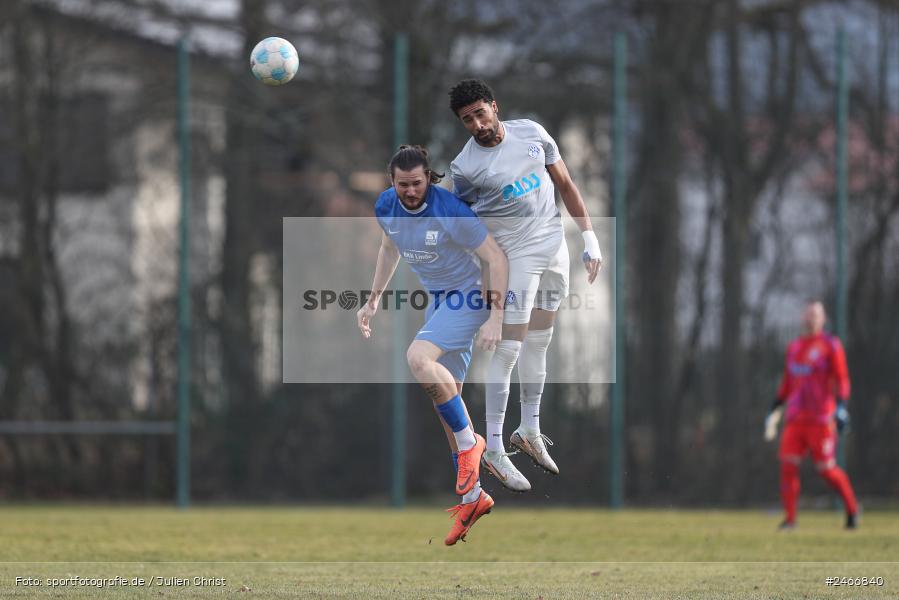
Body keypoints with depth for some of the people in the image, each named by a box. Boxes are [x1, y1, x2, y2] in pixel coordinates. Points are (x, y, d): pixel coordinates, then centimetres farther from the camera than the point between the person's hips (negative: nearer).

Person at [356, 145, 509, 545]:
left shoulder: (451, 212, -26)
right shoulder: (386, 207, -5)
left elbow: (496, 257, -20)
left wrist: (495, 318, -24)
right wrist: (373, 301, 16)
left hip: (467, 295, -8)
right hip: (437, 298, 8)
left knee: (418, 358, -31)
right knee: (444, 397, 9)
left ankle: (469, 442, -13)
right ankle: (472, 497, 18)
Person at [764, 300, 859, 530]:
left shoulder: (830, 345, -1)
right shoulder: (794, 347, 16)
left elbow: (842, 380, -5)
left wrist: (841, 406, -19)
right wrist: (774, 411, 22)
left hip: (821, 419, -5)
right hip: (795, 419, 5)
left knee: (826, 469, -4)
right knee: (788, 464, -8)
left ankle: (852, 510, 16)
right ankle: (789, 518, -4)